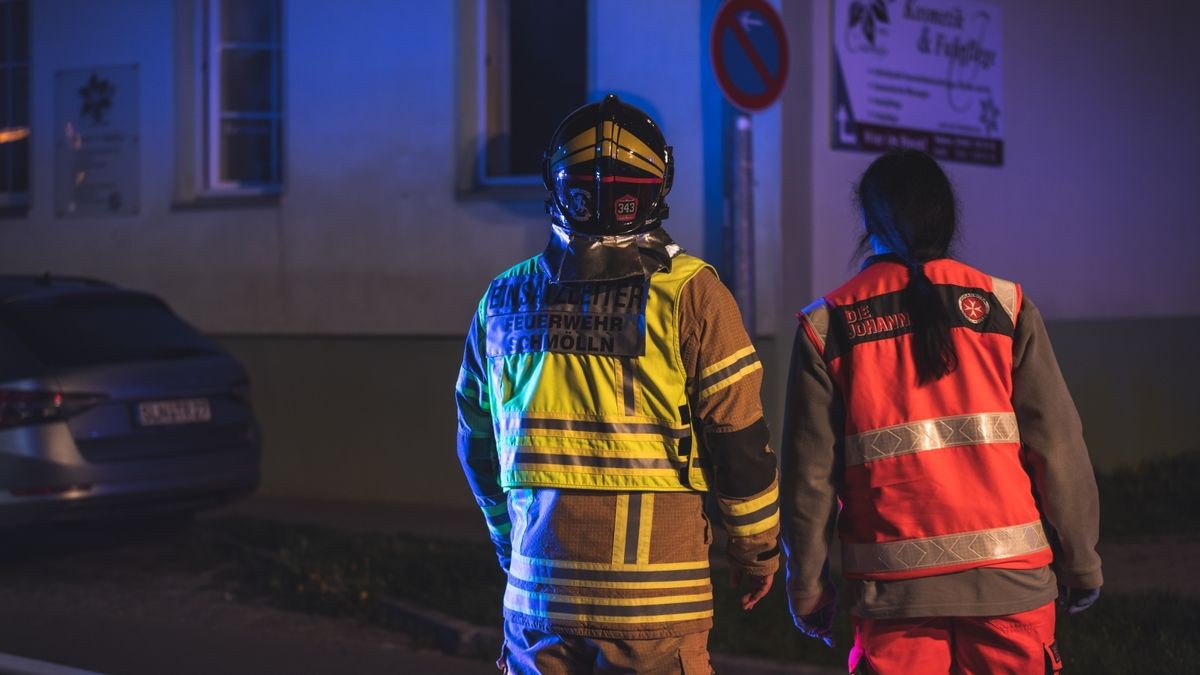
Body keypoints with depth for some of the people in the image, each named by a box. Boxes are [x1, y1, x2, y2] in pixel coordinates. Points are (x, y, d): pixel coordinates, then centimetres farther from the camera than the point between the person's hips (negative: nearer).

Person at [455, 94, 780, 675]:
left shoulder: (503, 301, 7)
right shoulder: (687, 294, -7)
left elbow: (477, 445, 16)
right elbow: (739, 443, -6)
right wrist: (756, 554, 8)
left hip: (537, 597, 4)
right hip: (654, 597, -3)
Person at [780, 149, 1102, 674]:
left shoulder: (828, 325, 1)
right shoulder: (1003, 306, 0)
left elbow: (810, 472, 0)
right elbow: (1057, 447, -1)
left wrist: (807, 586, 9)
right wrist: (1081, 560, 9)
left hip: (893, 591, 0)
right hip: (1008, 577, 0)